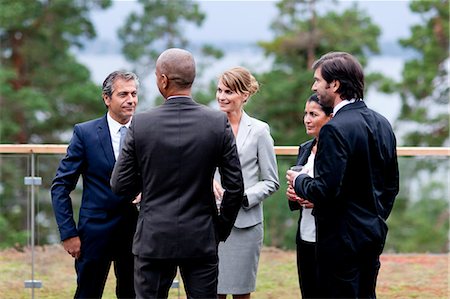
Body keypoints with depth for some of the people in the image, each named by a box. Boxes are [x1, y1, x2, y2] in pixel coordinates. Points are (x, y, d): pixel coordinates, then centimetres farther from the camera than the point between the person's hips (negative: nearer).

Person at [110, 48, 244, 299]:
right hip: (201, 239, 1)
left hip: (153, 240, -1)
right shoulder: (218, 123, -6)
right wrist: (222, 229, 10)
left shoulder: (141, 124, -8)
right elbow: (235, 187, -3)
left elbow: (120, 185, -2)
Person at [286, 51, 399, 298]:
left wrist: (298, 181, -4)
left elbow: (325, 190, -22)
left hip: (342, 238, -8)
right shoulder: (382, 124, 8)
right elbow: (392, 184, 14)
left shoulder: (335, 129, -18)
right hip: (374, 234, 9)